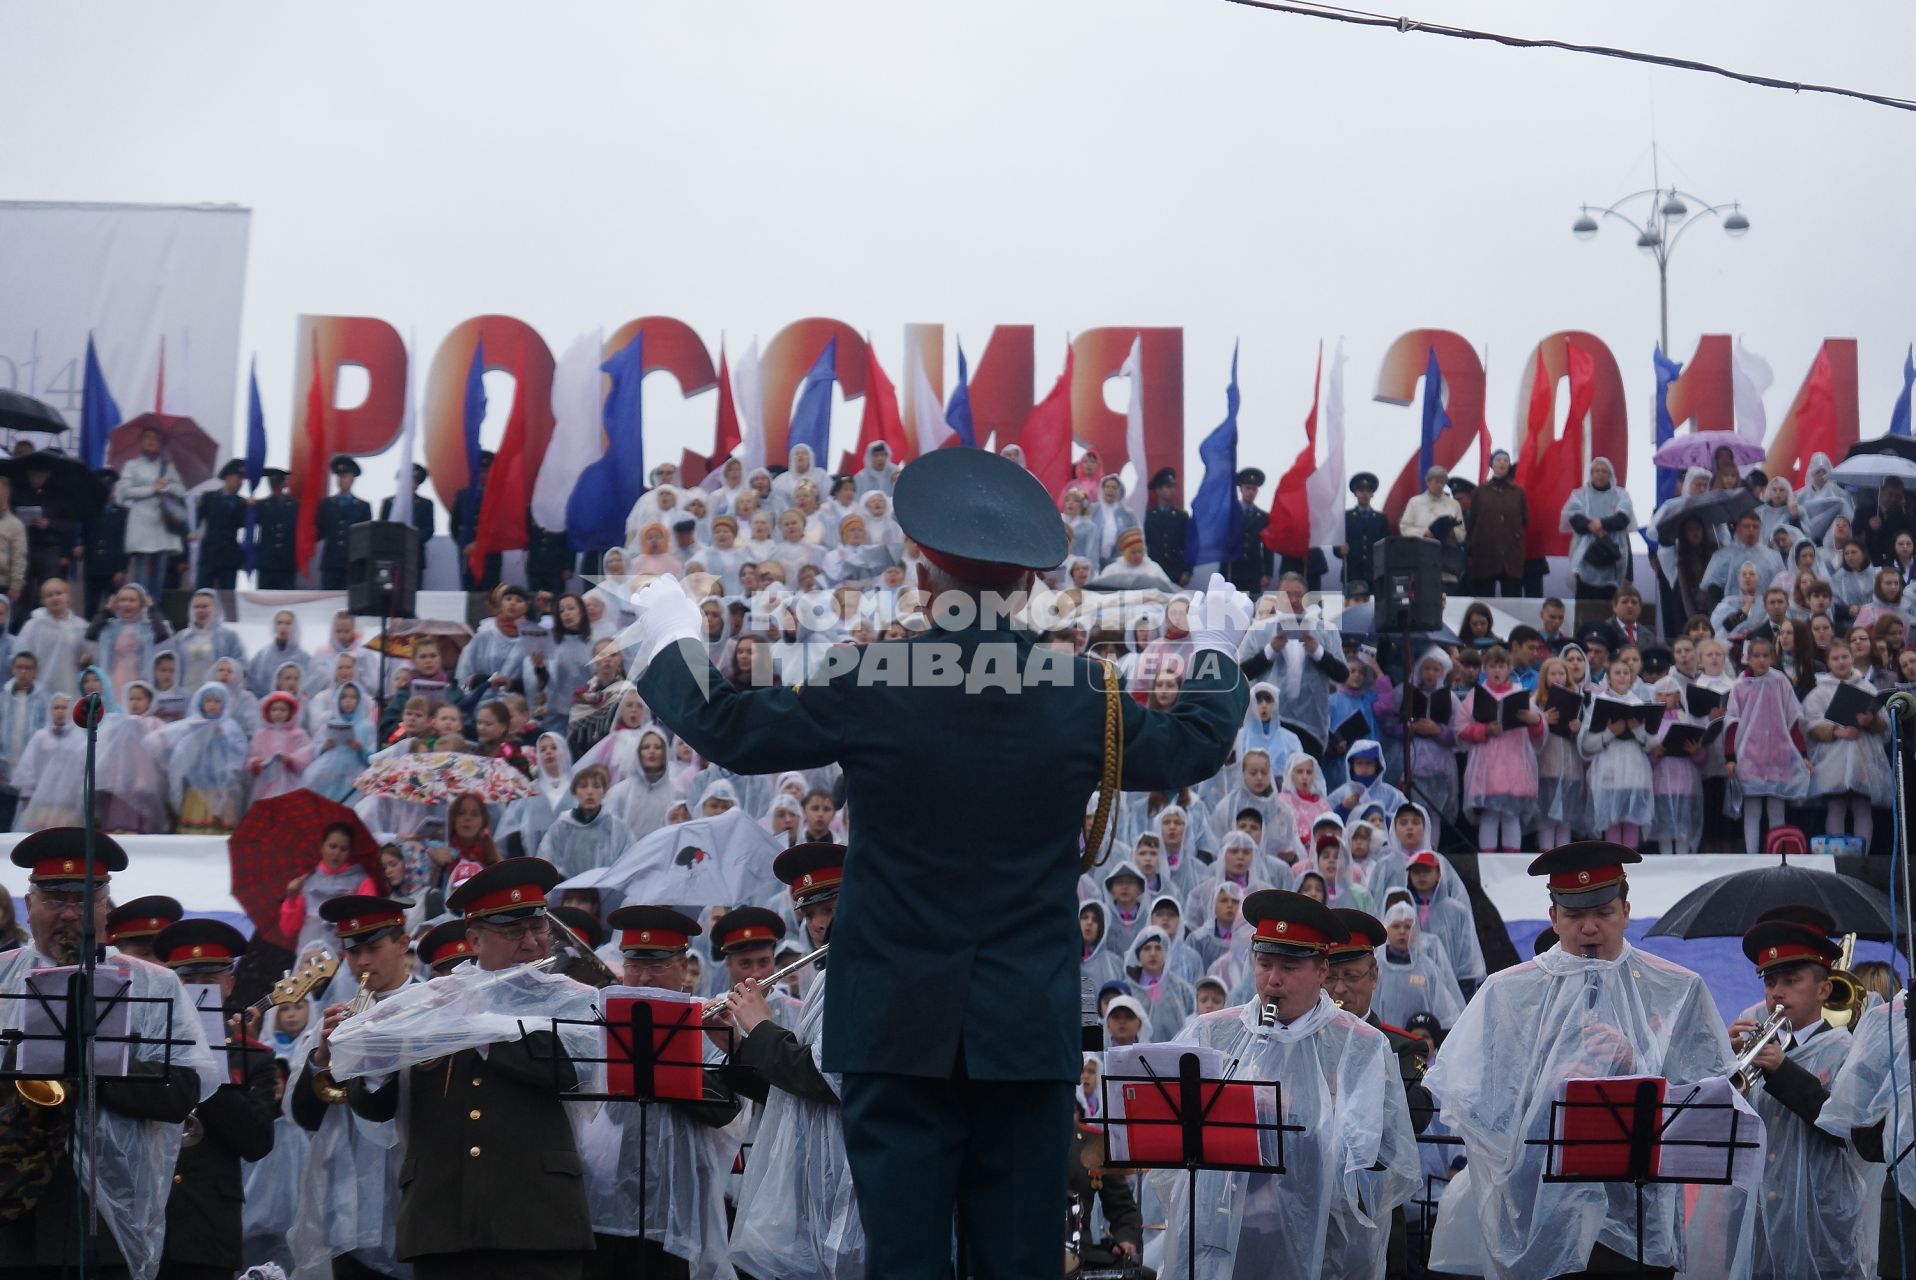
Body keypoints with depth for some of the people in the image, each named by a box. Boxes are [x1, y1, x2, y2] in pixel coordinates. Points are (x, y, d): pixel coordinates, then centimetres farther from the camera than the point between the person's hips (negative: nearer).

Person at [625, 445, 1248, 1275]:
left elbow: (727, 728, 1)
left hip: (899, 1024, -1)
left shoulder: (870, 681, -9)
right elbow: (1193, 748, 15)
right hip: (1029, 1025, 2)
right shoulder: (1078, 690, -2)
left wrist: (672, 641, 19)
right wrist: (1214, 650, 33)